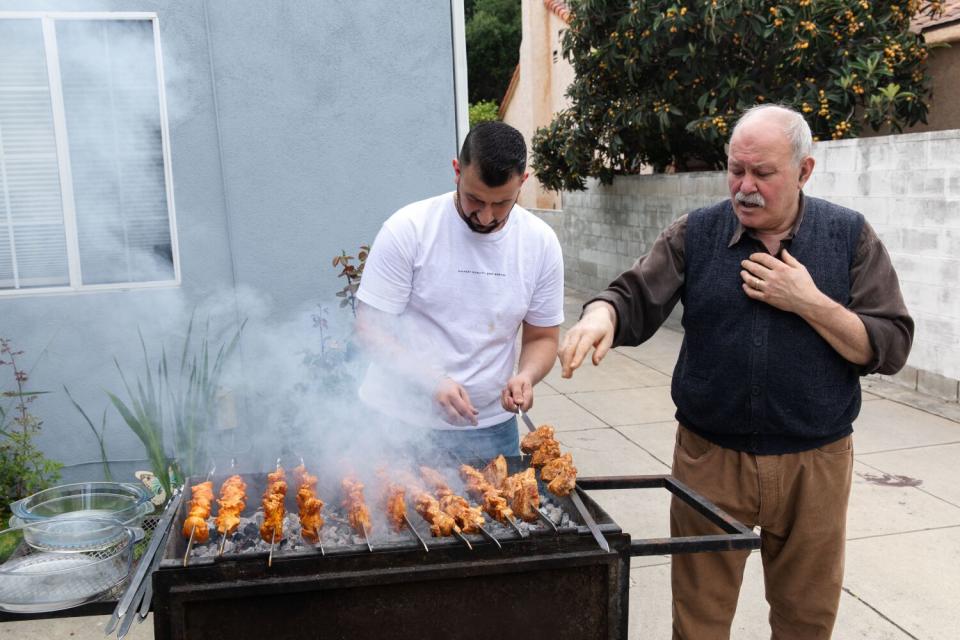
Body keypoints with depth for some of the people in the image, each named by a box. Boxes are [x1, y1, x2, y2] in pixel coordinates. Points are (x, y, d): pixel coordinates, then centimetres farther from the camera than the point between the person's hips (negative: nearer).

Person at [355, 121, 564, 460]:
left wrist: (526, 376, -18)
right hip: (397, 420, -2)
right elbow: (371, 326, -12)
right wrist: (432, 380, -26)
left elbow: (543, 337, 5)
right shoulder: (407, 229, -14)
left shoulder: (542, 242, -4)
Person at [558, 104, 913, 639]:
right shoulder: (696, 234, -1)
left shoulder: (850, 236, -3)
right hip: (711, 457, 0)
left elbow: (891, 347, -6)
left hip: (814, 466, 0)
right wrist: (601, 316, -28)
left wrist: (809, 302, -18)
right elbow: (635, 300, -6)